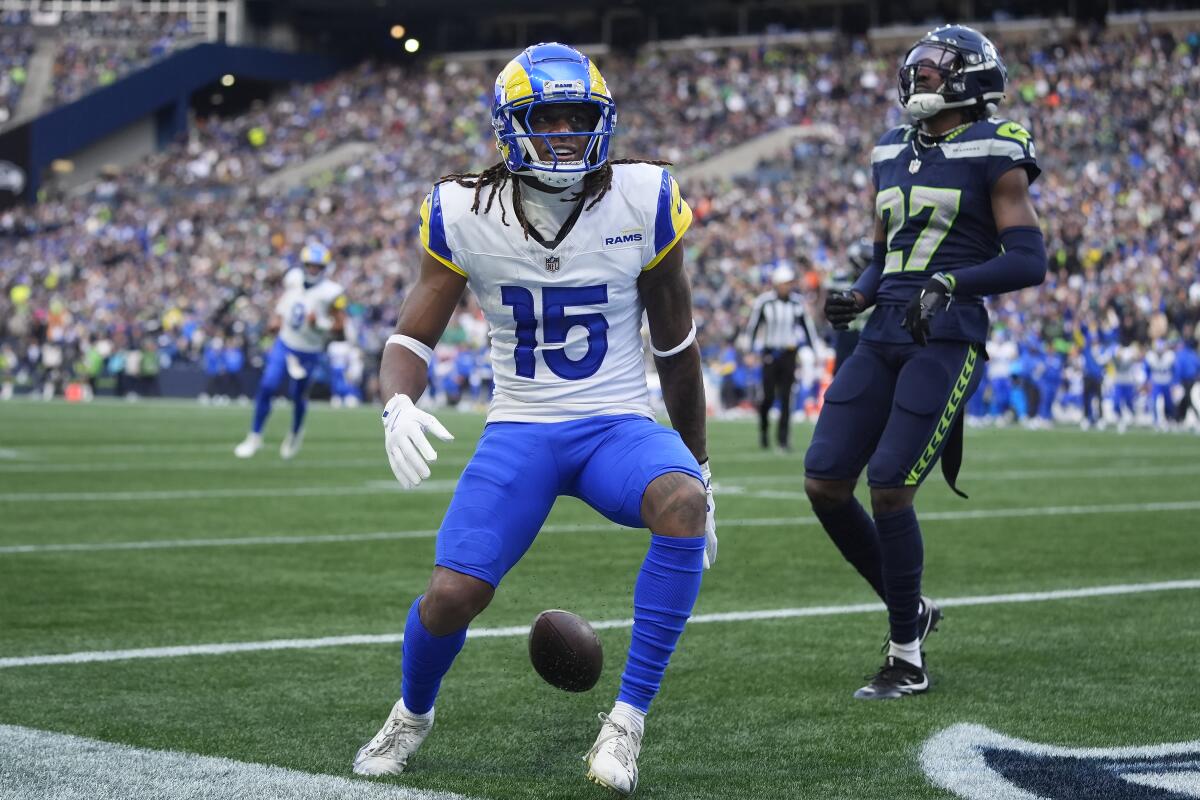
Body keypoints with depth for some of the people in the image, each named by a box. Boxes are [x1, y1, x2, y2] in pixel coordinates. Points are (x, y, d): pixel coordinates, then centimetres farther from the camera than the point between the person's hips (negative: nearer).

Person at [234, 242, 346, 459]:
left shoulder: (331, 293, -20)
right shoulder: (294, 278, -6)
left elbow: (340, 325, -15)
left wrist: (320, 323, -31)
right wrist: (276, 317, 3)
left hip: (308, 352, -3)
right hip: (284, 343, 3)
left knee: (298, 394, 11)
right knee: (266, 387, -5)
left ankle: (296, 432, 40)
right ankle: (255, 436, 8)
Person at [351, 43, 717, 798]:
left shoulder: (642, 203, -8)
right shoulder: (466, 216, -7)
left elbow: (677, 346, 3)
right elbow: (413, 338, 0)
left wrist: (699, 470, 9)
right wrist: (399, 407, -25)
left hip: (620, 425, 0)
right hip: (520, 431, 0)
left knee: (683, 506, -34)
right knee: (453, 594, -16)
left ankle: (628, 720, -23)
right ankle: (413, 715, 21)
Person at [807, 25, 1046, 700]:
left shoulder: (994, 153, -4)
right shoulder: (893, 154, 16)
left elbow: (1030, 261, -10)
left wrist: (949, 282, -22)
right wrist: (856, 299, 4)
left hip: (948, 342, -7)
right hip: (885, 338, 7)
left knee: (890, 488, -13)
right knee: (824, 481, 0)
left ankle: (909, 662, 2)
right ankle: (911, 607, 20)